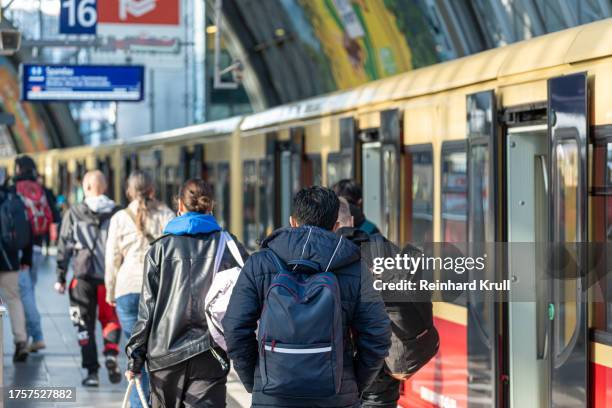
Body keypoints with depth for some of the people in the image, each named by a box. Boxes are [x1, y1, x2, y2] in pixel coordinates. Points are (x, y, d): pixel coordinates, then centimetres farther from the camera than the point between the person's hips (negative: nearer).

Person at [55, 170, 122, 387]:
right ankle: (111, 354, -9)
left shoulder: (74, 213, -1)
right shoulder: (118, 213, 0)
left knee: (85, 325, 9)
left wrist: (60, 277, 6)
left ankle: (92, 371, 6)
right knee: (110, 320, 16)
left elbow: (64, 247, 0)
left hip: (83, 277, -1)